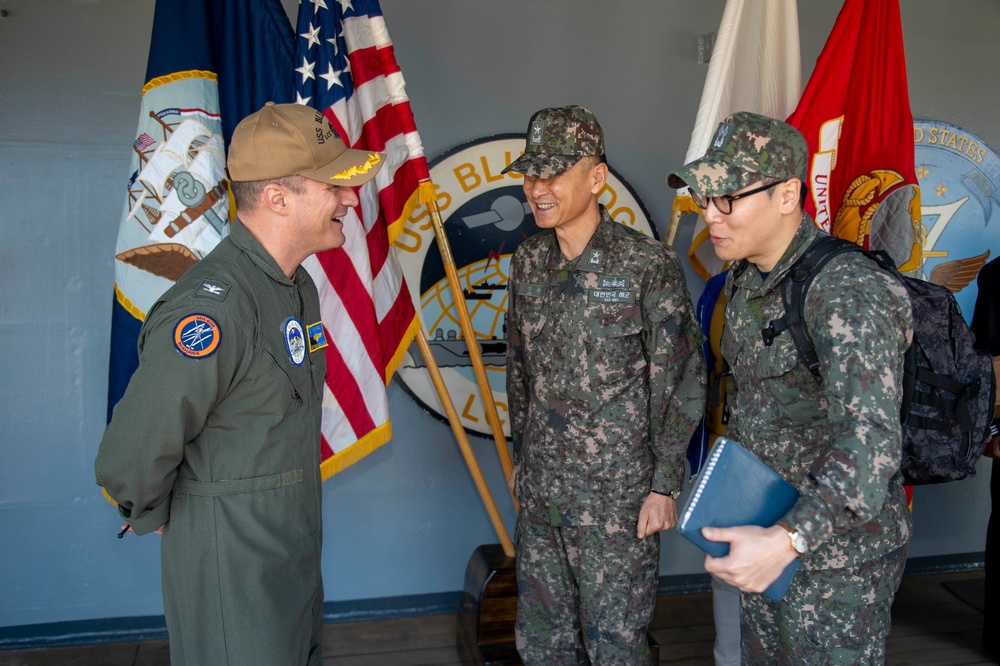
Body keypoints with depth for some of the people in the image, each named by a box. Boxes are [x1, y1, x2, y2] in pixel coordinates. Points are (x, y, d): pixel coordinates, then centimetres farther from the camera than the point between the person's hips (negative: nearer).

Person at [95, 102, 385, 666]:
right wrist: (161, 519, -6)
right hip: (234, 574, -8)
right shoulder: (214, 307, -28)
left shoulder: (299, 286, 3)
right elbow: (128, 460, -25)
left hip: (297, 556, 9)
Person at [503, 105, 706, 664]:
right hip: (540, 493, 6)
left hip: (617, 499, -5)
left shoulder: (649, 266, -14)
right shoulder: (528, 263, 4)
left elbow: (682, 382, -10)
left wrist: (665, 484, -10)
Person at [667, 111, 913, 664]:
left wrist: (786, 541, -45)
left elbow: (871, 440, -36)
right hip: (766, 531, 8)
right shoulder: (745, 280, 2)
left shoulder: (848, 293, -27)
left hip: (836, 547, -8)